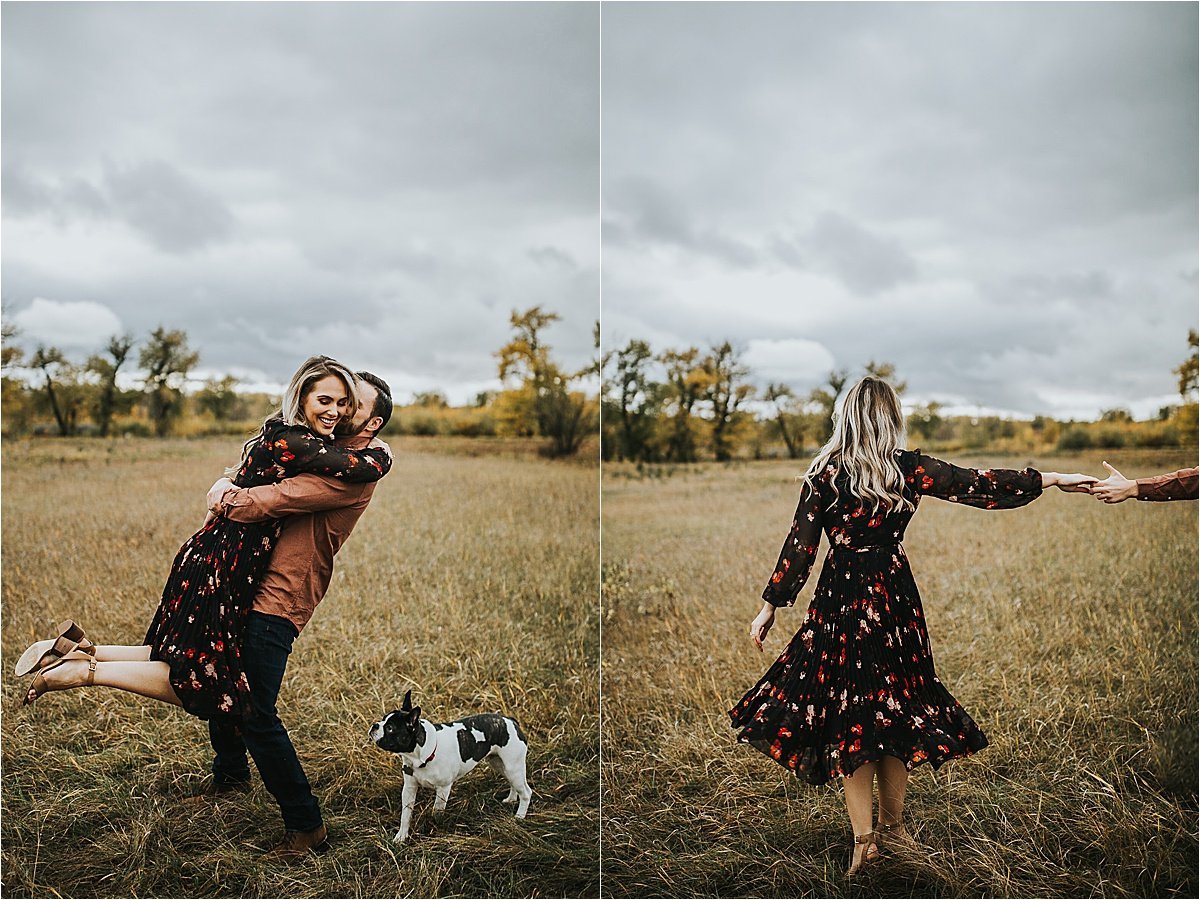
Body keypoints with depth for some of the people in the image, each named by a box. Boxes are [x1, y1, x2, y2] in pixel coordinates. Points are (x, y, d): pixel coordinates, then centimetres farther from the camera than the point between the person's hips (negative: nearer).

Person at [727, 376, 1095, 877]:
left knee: (847, 711, 5)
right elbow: (975, 483, 2)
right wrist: (1050, 479, 12)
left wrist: (771, 605, 1)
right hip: (894, 595, 2)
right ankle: (892, 826, 25)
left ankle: (864, 839, 4)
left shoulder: (825, 471, -5)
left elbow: (799, 543, -5)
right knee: (894, 705, 14)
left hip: (841, 596, -1)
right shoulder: (908, 468, -2)